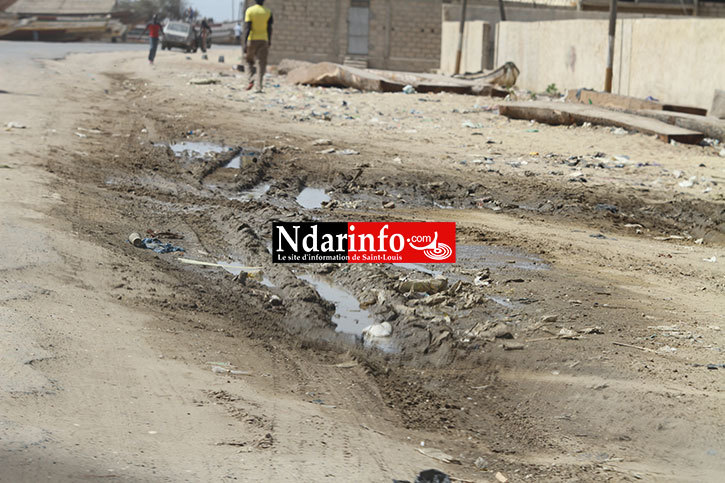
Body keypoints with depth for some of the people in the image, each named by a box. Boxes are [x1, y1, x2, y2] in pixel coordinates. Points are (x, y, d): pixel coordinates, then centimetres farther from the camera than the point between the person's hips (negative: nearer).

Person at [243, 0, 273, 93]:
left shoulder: (249, 11, -6)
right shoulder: (268, 12, 0)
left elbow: (247, 28, -11)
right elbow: (269, 29, 2)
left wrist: (244, 43, -12)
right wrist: (269, 41, 17)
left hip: (251, 40, -1)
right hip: (263, 40, 1)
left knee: (249, 61, 18)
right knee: (261, 64, 3)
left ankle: (251, 80, -3)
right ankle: (259, 87, -7)